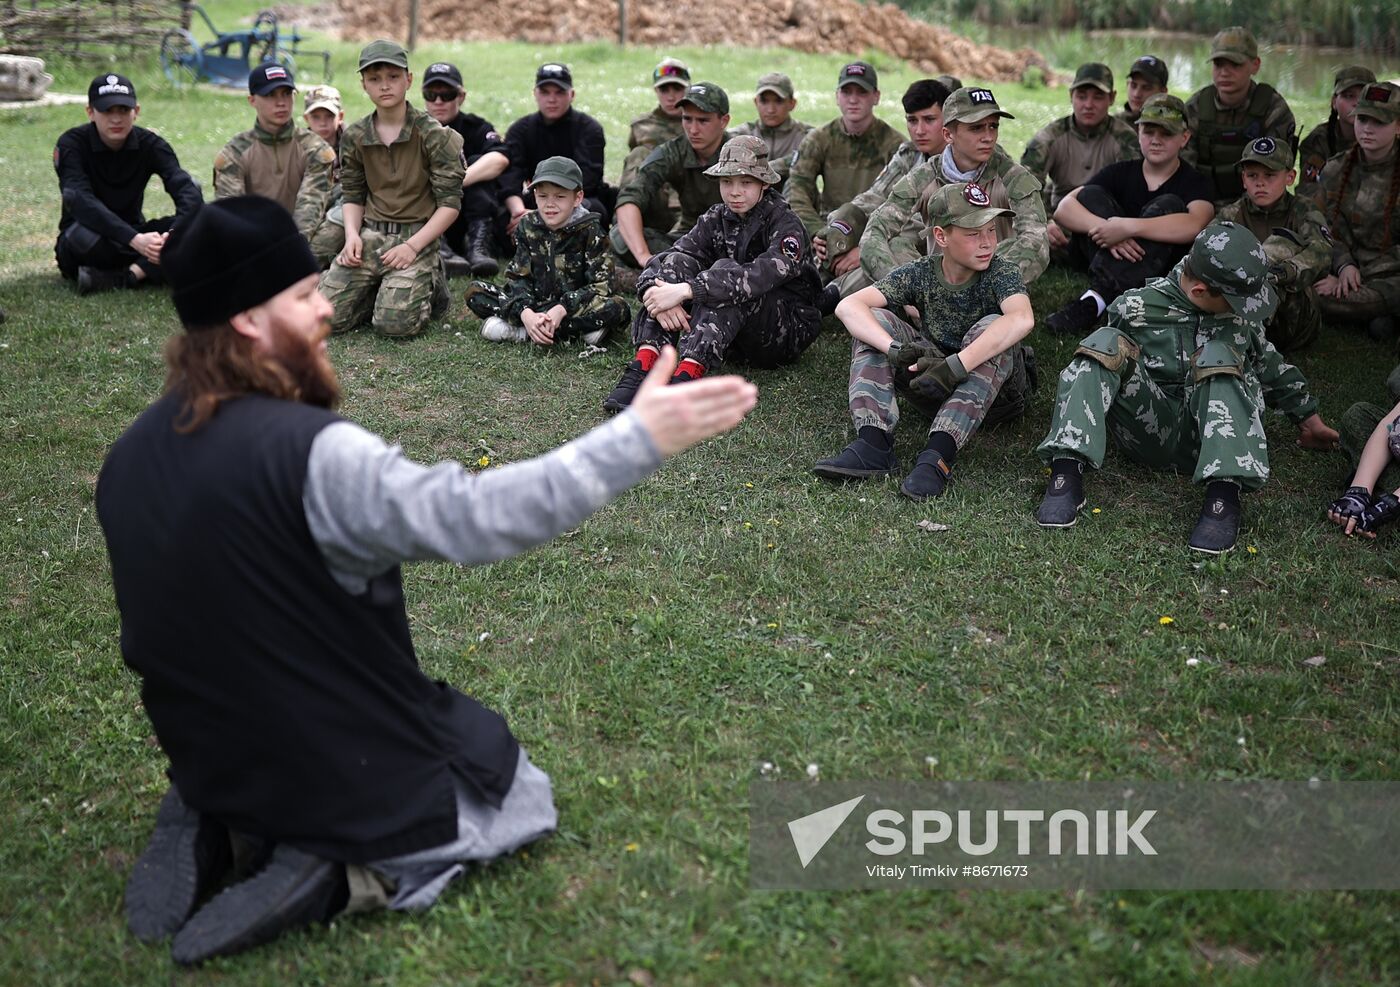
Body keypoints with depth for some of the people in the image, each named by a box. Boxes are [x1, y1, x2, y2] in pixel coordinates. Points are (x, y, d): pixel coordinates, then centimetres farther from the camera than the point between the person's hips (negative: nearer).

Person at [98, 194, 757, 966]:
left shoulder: (130, 456, -3)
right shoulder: (309, 451, -29)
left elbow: (189, 618, 8)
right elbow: (476, 516, -38)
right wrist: (637, 439, -34)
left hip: (211, 767, 7)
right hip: (351, 776, -7)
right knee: (522, 797, 20)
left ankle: (215, 830, 10)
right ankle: (343, 873, -4)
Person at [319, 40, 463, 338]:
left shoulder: (434, 135, -6)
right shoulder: (354, 137, 7)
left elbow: (450, 203, -7)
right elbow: (353, 196, 16)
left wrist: (413, 246, -16)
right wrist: (352, 234, -5)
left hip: (416, 236, -4)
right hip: (370, 235, 4)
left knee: (394, 323, -23)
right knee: (326, 317, -12)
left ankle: (430, 285, 9)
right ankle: (382, 287, 15)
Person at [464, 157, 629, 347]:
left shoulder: (589, 231, -8)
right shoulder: (527, 227, 0)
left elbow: (601, 285, -15)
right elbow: (518, 277, -6)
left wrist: (561, 309, -29)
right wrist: (526, 314, -27)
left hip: (574, 308, -2)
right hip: (533, 306, 2)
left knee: (617, 308, -33)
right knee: (475, 291, -12)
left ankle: (517, 331, -29)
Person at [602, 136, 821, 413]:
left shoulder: (786, 226, -13)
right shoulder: (716, 219, 4)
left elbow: (762, 275, -34)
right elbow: (659, 262, -9)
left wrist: (685, 290, -42)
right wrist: (656, 294, -34)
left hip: (788, 331, -5)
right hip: (732, 340, 5)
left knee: (725, 272, -31)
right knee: (677, 262, -17)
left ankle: (687, 374, -45)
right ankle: (644, 366, -34)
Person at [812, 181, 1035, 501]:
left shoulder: (1001, 272, -14)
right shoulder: (920, 274, -7)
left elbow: (1022, 319, -37)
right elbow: (848, 306, -20)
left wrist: (955, 366, -44)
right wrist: (897, 349, -38)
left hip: (997, 394, -3)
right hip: (938, 387, 3)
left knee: (991, 328, -32)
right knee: (873, 321, -14)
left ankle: (939, 454, -41)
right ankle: (874, 444, -30)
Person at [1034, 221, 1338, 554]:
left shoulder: (1239, 308, 10)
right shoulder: (1136, 308, 0)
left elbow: (1268, 364, 25)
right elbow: (1102, 364, 13)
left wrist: (1308, 416, 34)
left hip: (1208, 437, 1)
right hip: (1150, 432, -1)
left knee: (1219, 354, -26)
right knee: (1106, 342, -21)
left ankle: (1224, 493, -41)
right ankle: (1066, 472, -37)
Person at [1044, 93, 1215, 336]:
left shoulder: (1194, 183, 2)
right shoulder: (1120, 172, 11)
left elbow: (1193, 226, -23)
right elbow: (1064, 209, -6)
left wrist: (1127, 226, -32)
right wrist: (1106, 229, -25)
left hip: (1161, 270, -2)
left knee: (1169, 205, -24)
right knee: (1090, 195, -10)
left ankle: (1097, 298, -38)